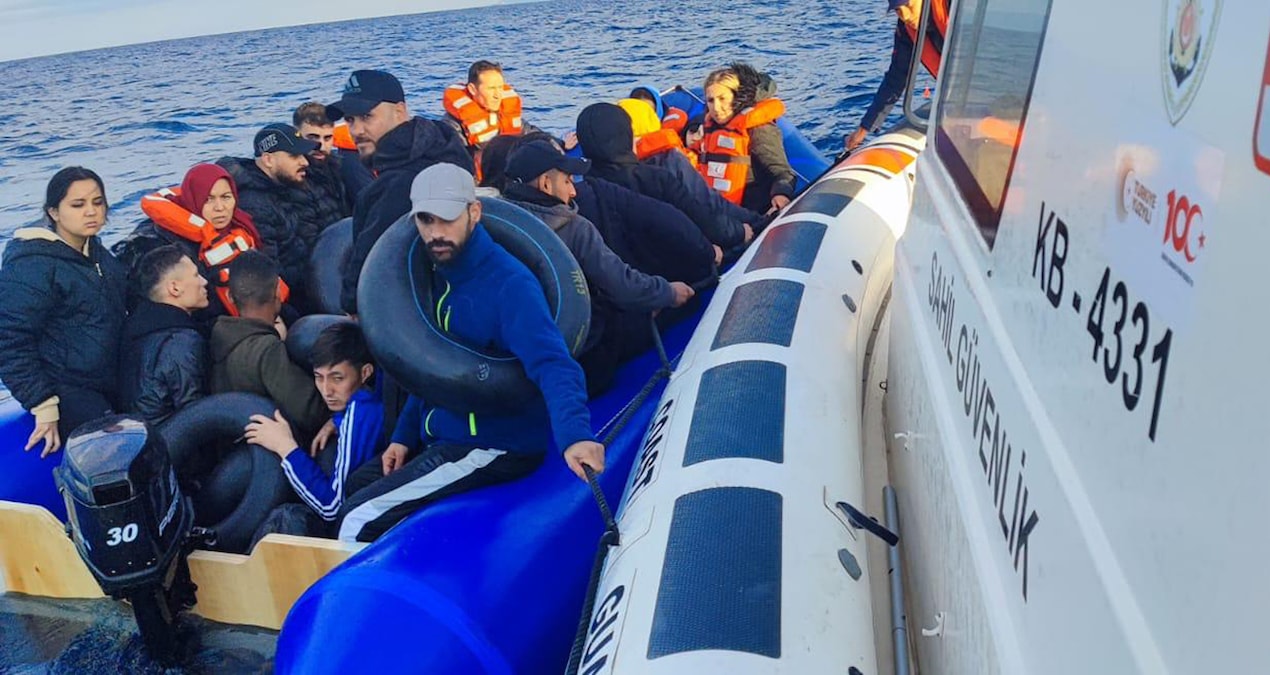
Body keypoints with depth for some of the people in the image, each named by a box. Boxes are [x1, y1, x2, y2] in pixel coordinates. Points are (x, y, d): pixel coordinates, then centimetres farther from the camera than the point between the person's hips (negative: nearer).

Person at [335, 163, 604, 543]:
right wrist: (404, 437, 10)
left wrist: (574, 435, -50)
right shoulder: (438, 276, 6)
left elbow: (552, 365, -34)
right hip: (441, 438, 9)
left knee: (360, 521, -15)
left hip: (494, 447, -9)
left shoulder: (509, 283, -22)